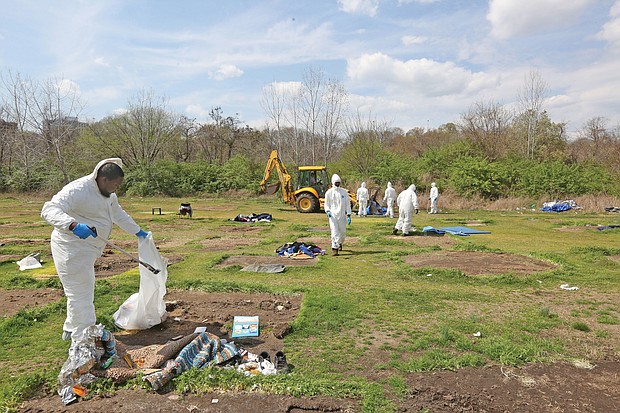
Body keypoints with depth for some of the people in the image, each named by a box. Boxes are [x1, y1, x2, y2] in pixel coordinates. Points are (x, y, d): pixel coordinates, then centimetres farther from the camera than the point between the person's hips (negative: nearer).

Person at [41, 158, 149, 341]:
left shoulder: (108, 193, 7)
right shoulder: (78, 190, -24)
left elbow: (119, 215, 22)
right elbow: (49, 209, -34)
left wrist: (138, 232, 25)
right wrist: (73, 226, -50)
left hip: (85, 250, 10)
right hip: (71, 249, -10)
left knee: (83, 290, 21)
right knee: (81, 293, -5)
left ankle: (71, 331, 39)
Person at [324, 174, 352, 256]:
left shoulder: (344, 192, 4)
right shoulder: (329, 192, 1)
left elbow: (348, 204, 6)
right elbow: (326, 204, 7)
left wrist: (349, 215, -1)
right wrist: (327, 211, -13)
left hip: (342, 215, 2)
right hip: (333, 215, -2)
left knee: (343, 232, 10)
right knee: (335, 232, -12)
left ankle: (340, 243, 39)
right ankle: (334, 249, -6)